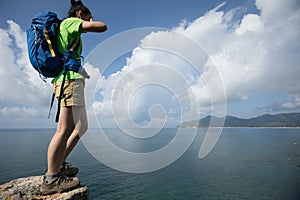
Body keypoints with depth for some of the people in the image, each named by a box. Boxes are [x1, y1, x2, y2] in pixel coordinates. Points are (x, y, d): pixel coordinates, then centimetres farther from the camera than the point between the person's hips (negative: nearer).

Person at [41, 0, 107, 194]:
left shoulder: (64, 30, 31)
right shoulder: (71, 22, 5)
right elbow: (103, 27, -2)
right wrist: (92, 23, 16)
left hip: (66, 79, 10)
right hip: (70, 78, -10)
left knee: (82, 127, 10)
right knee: (65, 129, -13)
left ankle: (58, 164, 17)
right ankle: (50, 179, -5)